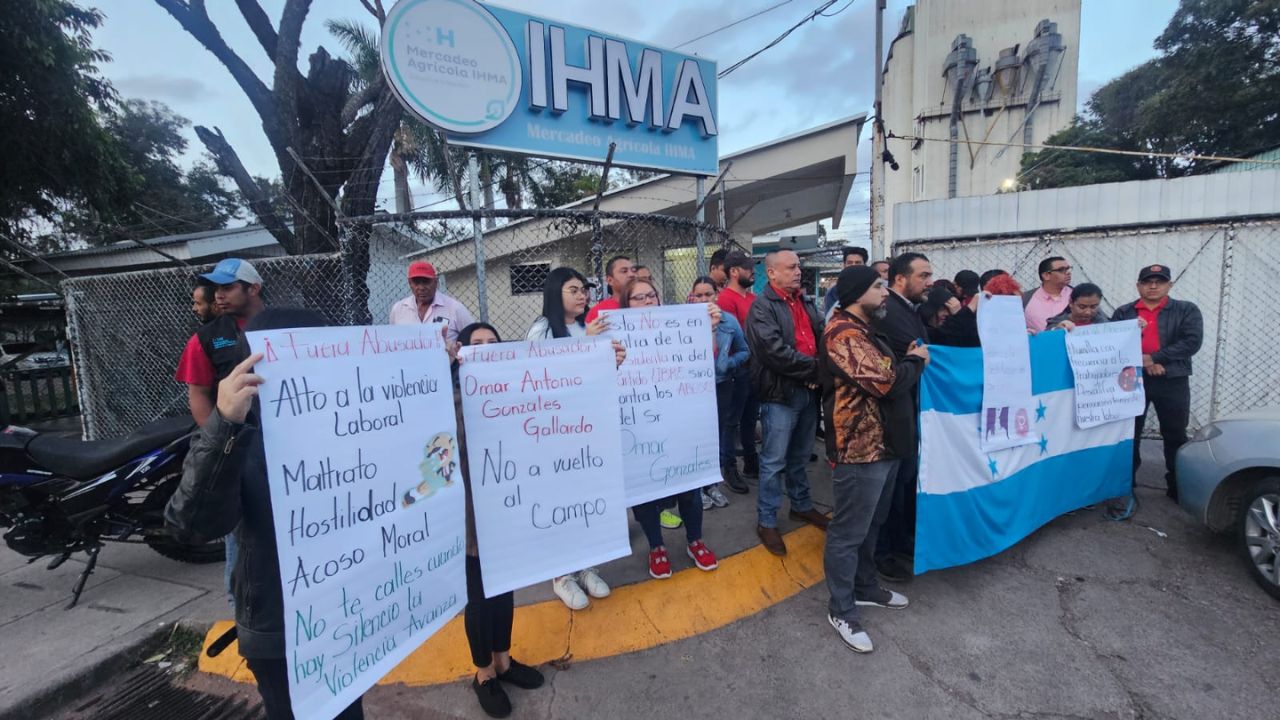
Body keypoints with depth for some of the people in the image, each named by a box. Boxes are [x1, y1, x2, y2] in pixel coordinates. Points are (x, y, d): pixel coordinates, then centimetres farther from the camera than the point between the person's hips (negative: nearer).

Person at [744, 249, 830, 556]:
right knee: (774, 461, 2)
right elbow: (776, 353, -22)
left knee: (800, 457, 21)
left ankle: (802, 505, 38)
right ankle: (766, 521, 15)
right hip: (780, 393, -7)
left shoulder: (806, 301, 13)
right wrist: (815, 368, -15)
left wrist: (821, 371, -7)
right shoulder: (762, 307, -11)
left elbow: (822, 338, 11)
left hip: (808, 390, 7)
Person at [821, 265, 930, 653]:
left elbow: (889, 373, 21)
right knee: (848, 532, 3)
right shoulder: (843, 334, -20)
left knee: (871, 524, 23)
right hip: (859, 448, -11)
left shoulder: (865, 330, 15)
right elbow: (887, 382, -25)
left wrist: (909, 361, 2)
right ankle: (841, 610, 18)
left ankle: (865, 586, 41)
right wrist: (916, 361, -7)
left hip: (882, 443, 11)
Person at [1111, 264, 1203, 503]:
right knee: (1129, 434, 7)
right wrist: (1141, 361, -16)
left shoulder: (1186, 310, 6)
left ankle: (1178, 487, 22)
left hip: (1173, 382, 0)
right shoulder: (1123, 312, 7)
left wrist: (1155, 358, -15)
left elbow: (1192, 341, -7)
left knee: (1175, 436, 9)